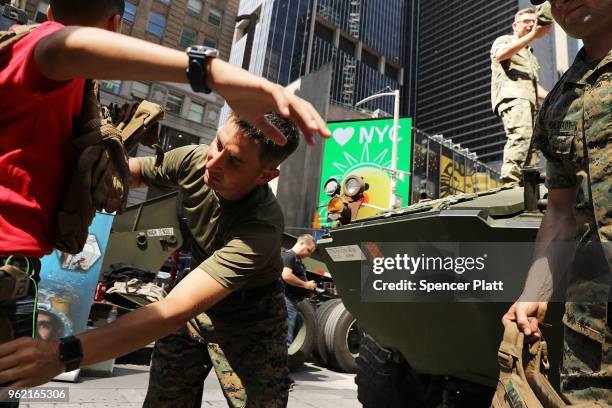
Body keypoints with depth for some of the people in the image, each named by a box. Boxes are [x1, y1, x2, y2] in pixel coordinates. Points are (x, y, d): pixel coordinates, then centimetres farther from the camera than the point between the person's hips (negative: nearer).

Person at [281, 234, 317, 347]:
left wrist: (309, 286, 11)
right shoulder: (289, 255, -14)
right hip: (288, 299, -10)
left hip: (294, 299, 10)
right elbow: (286, 276, -28)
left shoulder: (298, 259, 16)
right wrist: (306, 284, -19)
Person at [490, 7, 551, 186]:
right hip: (512, 96, -9)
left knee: (532, 142, 0)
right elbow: (500, 54, -12)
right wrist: (533, 35, -18)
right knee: (520, 135, -32)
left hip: (528, 101, 9)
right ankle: (510, 182, -43)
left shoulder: (529, 54, 38)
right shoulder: (505, 40, 15)